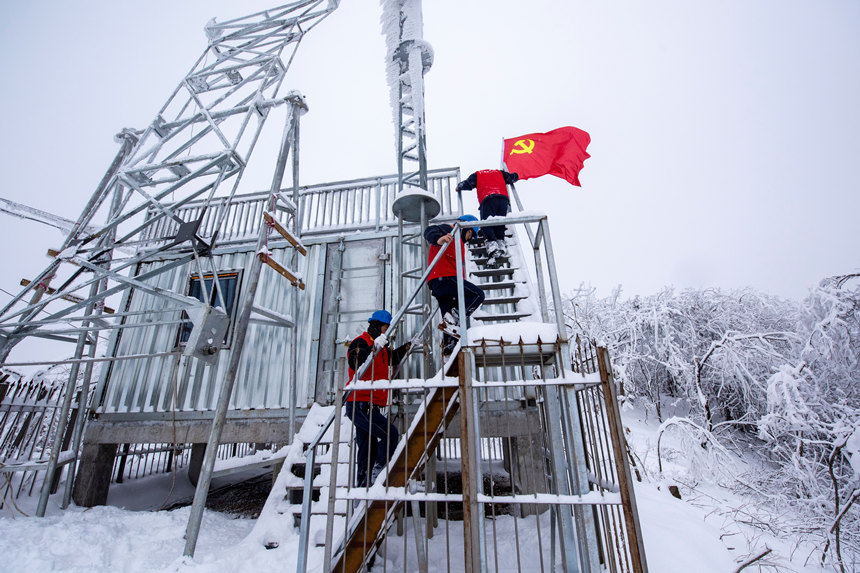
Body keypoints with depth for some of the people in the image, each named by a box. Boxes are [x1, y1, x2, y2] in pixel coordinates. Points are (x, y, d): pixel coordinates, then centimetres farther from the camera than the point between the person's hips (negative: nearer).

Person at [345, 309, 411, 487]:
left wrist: (407, 347, 28)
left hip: (368, 407, 10)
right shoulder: (360, 342, -9)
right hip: (360, 404, -10)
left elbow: (391, 359, 37)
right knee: (391, 434, -16)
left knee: (369, 449, 13)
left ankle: (362, 485, 22)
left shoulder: (380, 347, 19)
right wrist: (375, 347, -36)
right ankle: (375, 477, -8)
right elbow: (355, 363, -28)